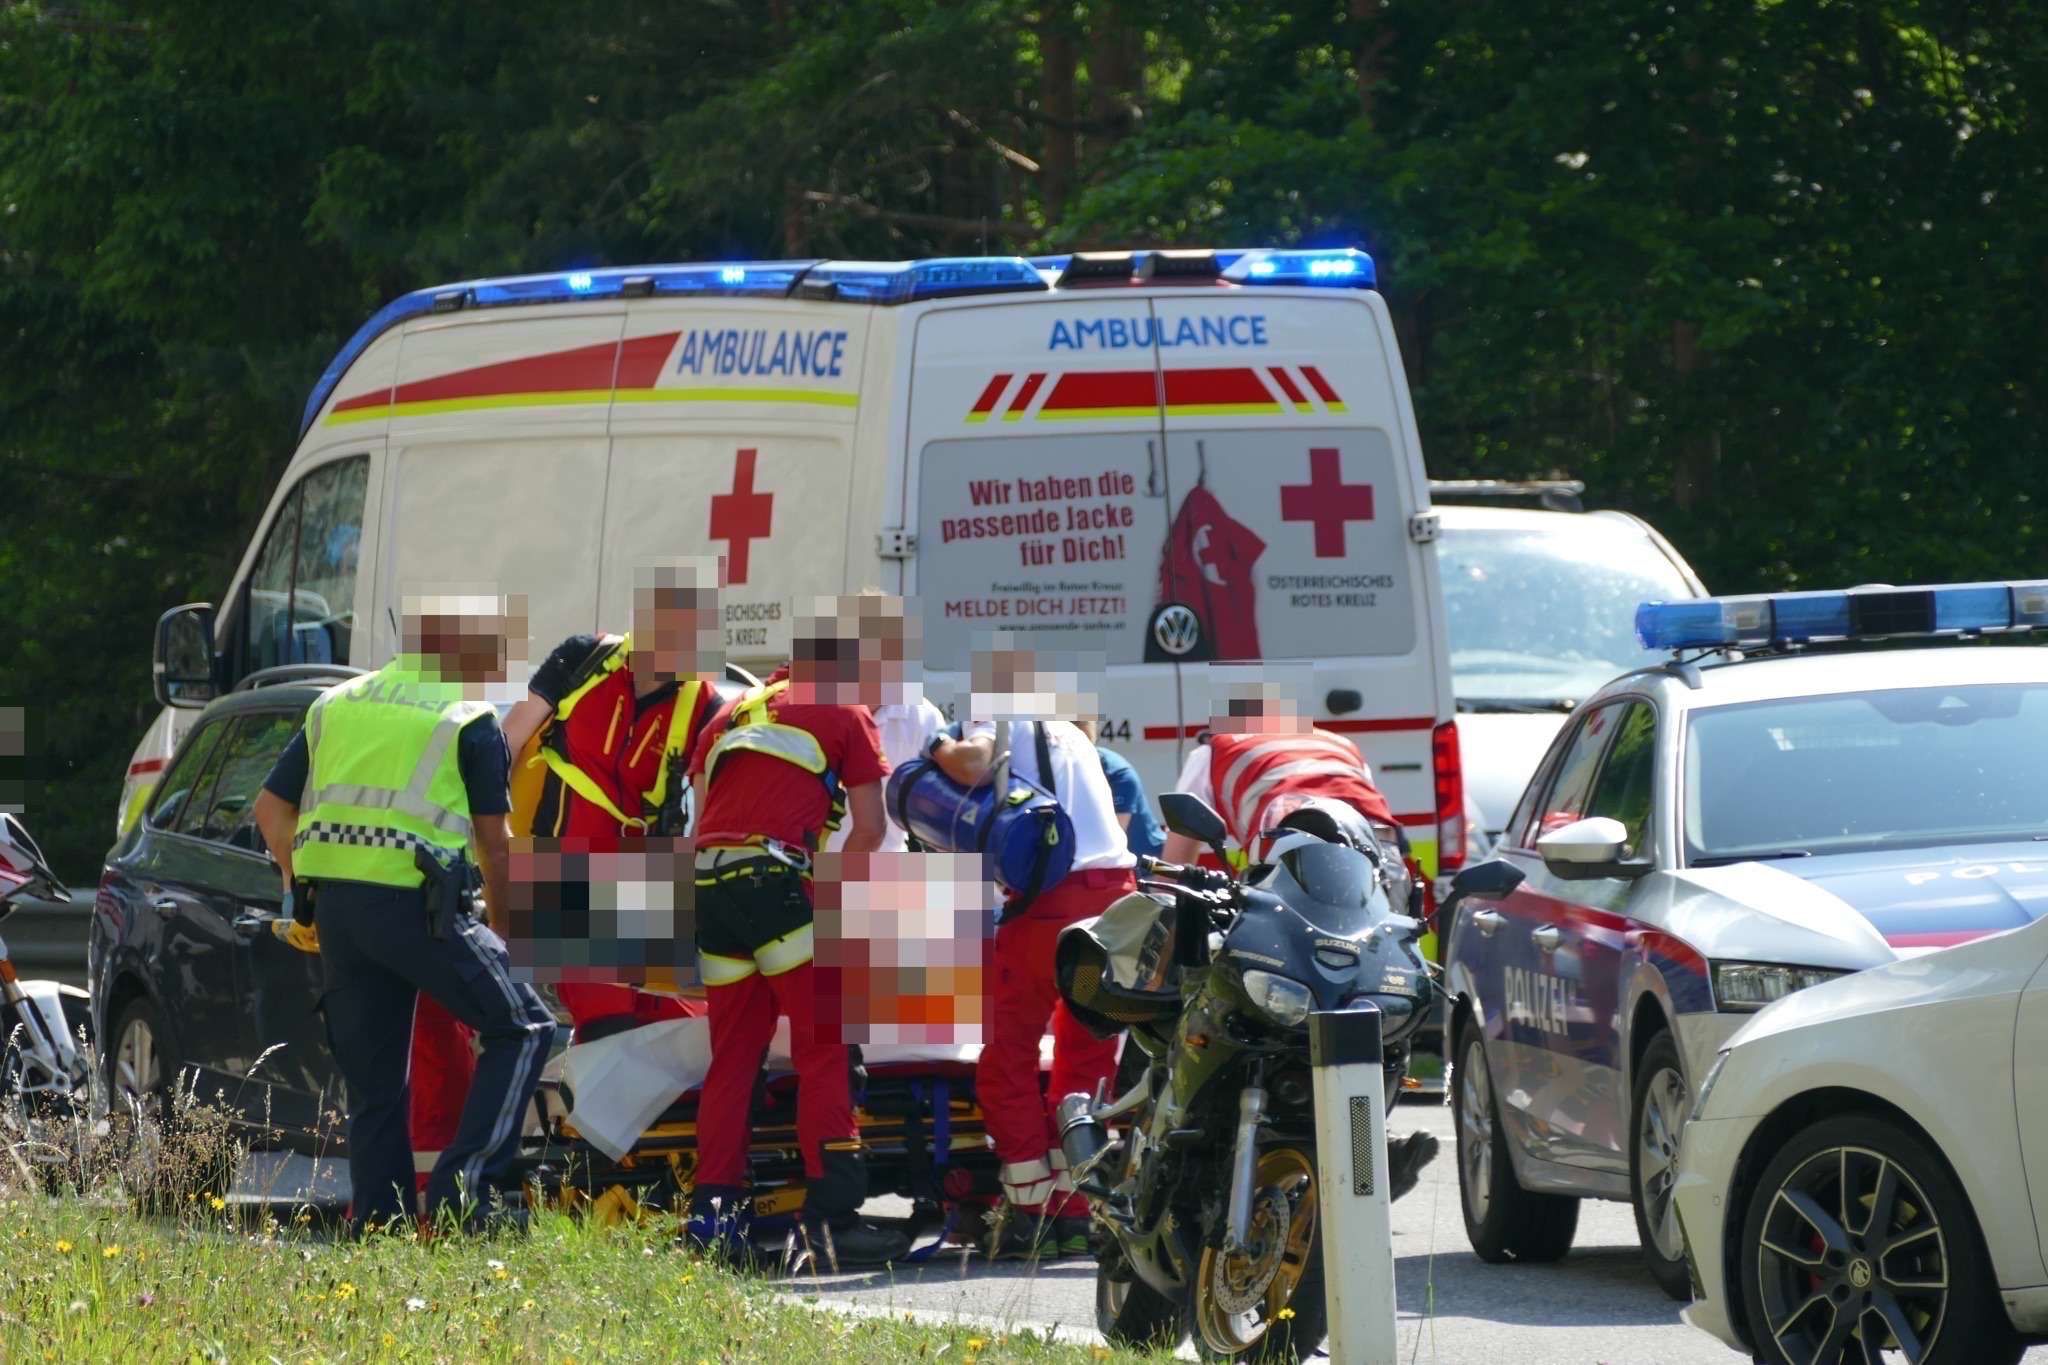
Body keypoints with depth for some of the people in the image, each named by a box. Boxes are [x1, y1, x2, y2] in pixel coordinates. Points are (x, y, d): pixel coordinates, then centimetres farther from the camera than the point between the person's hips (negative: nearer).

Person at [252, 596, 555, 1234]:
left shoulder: (335, 706, 20)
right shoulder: (468, 721, 3)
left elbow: (271, 808, 19)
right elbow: (494, 841, 4)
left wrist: (299, 882, 23)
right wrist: (498, 923, 16)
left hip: (334, 907, 6)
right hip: (412, 905, -6)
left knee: (372, 1083, 12)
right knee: (523, 1030, 3)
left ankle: (378, 1227, 10)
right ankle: (464, 1177, -10)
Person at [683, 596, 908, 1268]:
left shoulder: (729, 716, 26)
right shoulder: (844, 716, 10)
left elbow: (702, 820, 20)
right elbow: (870, 830, 7)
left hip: (710, 886, 6)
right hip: (777, 879, -6)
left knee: (733, 1055, 14)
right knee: (825, 1052, -4)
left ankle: (710, 1207, 13)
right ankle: (834, 1211, -12)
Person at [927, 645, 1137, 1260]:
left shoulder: (999, 723, 3)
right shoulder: (1072, 734, 25)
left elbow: (972, 765, -18)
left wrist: (941, 748, 3)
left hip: (1053, 897, -6)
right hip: (1118, 888, 6)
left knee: (1008, 1054, 4)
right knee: (1088, 1058, 14)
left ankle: (1030, 1208, -2)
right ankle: (1075, 1209, 12)